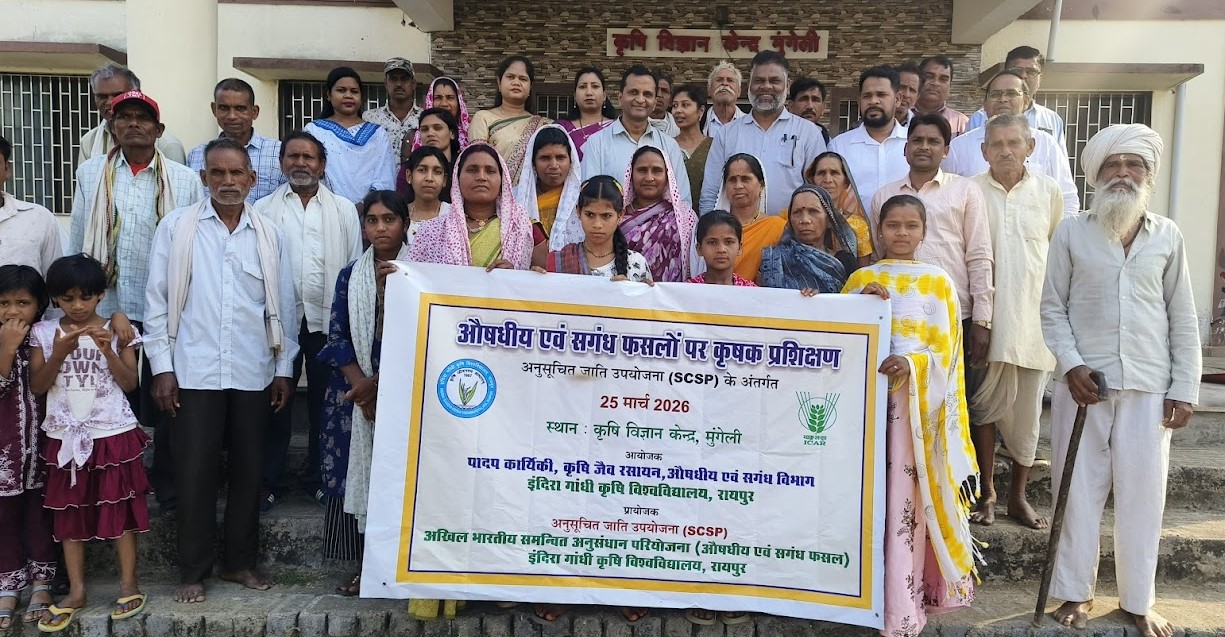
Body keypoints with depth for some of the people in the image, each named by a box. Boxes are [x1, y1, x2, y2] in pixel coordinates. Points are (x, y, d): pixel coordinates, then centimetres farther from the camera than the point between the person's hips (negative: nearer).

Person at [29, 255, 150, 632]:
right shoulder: (44, 333, 1)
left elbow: (129, 383, -7)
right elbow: (37, 387, -3)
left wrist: (107, 349, -20)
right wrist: (60, 352, -17)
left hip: (113, 434, -2)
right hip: (66, 437, 2)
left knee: (119, 508, 3)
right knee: (68, 512, 9)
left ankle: (129, 583, 14)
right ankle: (76, 591, 19)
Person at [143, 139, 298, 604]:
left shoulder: (271, 235, 7)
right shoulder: (176, 227, 1)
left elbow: (283, 306, 9)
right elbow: (158, 300, 1)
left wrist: (284, 368, 7)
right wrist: (161, 366, -4)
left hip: (254, 373, 2)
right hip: (194, 371, -2)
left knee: (248, 470, 9)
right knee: (195, 471, 2)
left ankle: (240, 561, 24)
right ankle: (193, 570, 17)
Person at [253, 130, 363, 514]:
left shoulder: (344, 210, 7)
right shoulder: (263, 210, 6)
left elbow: (354, 267, 5)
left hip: (329, 320, 0)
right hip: (279, 318, 0)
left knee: (325, 402, 9)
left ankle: (321, 478, 23)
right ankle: (270, 482, 17)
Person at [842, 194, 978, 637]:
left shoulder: (938, 282, 6)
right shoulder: (860, 279, 12)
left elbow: (944, 351, -1)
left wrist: (911, 364, -20)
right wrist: (862, 303, -9)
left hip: (917, 400, -2)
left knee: (906, 500, -5)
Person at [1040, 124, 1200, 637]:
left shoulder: (1167, 237, 7)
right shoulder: (1071, 233, 3)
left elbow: (1183, 319, 8)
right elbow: (1052, 308, 2)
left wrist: (1185, 388, 3)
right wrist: (1071, 364, -10)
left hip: (1149, 387, 1)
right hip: (1084, 382, -1)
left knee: (1142, 494, 6)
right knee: (1079, 489, 5)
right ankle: (1075, 592, 19)